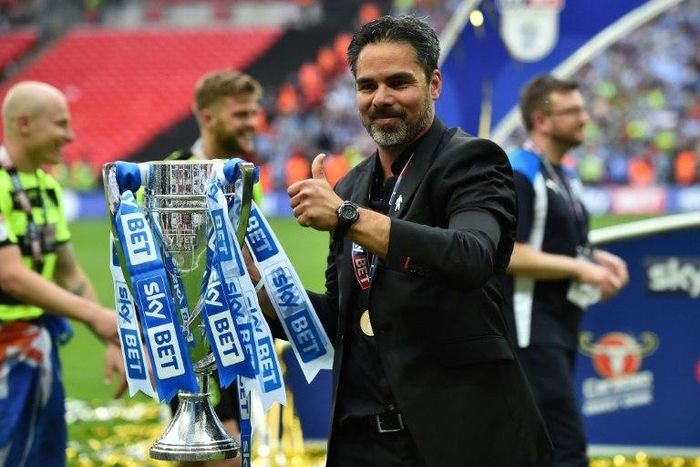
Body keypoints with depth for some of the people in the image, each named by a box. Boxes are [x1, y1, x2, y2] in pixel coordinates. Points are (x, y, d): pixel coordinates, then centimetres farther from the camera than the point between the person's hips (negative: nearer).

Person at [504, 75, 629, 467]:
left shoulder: (566, 177, 17)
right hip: (531, 331, -10)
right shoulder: (518, 175, -13)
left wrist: (598, 258, 8)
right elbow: (511, 256, -20)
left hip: (561, 330, 10)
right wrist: (581, 269, -20)